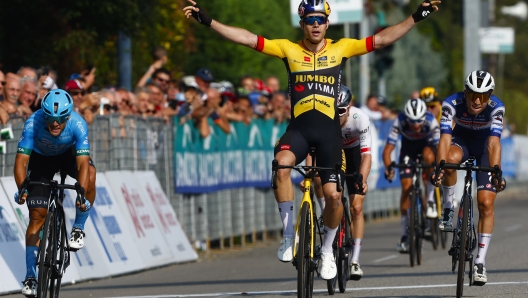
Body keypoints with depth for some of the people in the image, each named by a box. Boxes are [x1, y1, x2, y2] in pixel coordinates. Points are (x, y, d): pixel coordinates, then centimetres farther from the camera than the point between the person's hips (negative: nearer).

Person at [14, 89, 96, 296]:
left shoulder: (77, 124, -35)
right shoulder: (33, 123, -35)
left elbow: (82, 163, -40)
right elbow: (21, 160, -37)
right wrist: (22, 189, -53)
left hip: (68, 154, 0)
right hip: (41, 158, 0)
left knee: (90, 174, -33)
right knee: (37, 216, -8)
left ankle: (78, 229, -12)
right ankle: (30, 276, -4)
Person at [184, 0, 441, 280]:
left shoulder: (340, 49, 4)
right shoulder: (289, 49, 2)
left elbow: (382, 39, 2)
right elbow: (247, 38, -2)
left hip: (329, 130, 1)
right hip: (298, 127, -1)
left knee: (333, 195, -4)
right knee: (281, 166, -32)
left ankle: (327, 249, 23)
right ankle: (289, 234, -18)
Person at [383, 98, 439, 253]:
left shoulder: (431, 121, -33)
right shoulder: (400, 122, -32)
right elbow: (387, 149, -33)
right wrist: (388, 167, -52)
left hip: (427, 144, -1)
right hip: (408, 147, 1)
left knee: (429, 156, -37)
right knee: (406, 186, -13)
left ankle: (430, 201, -21)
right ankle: (404, 234, -5)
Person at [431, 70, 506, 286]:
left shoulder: (496, 108, -31)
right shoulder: (452, 103, -29)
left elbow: (494, 143, -39)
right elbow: (445, 138, -37)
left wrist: (496, 172, -53)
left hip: (484, 146, 0)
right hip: (461, 140, 0)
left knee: (486, 203, -12)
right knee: (451, 159, -37)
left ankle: (480, 262, -3)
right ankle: (448, 208, -14)